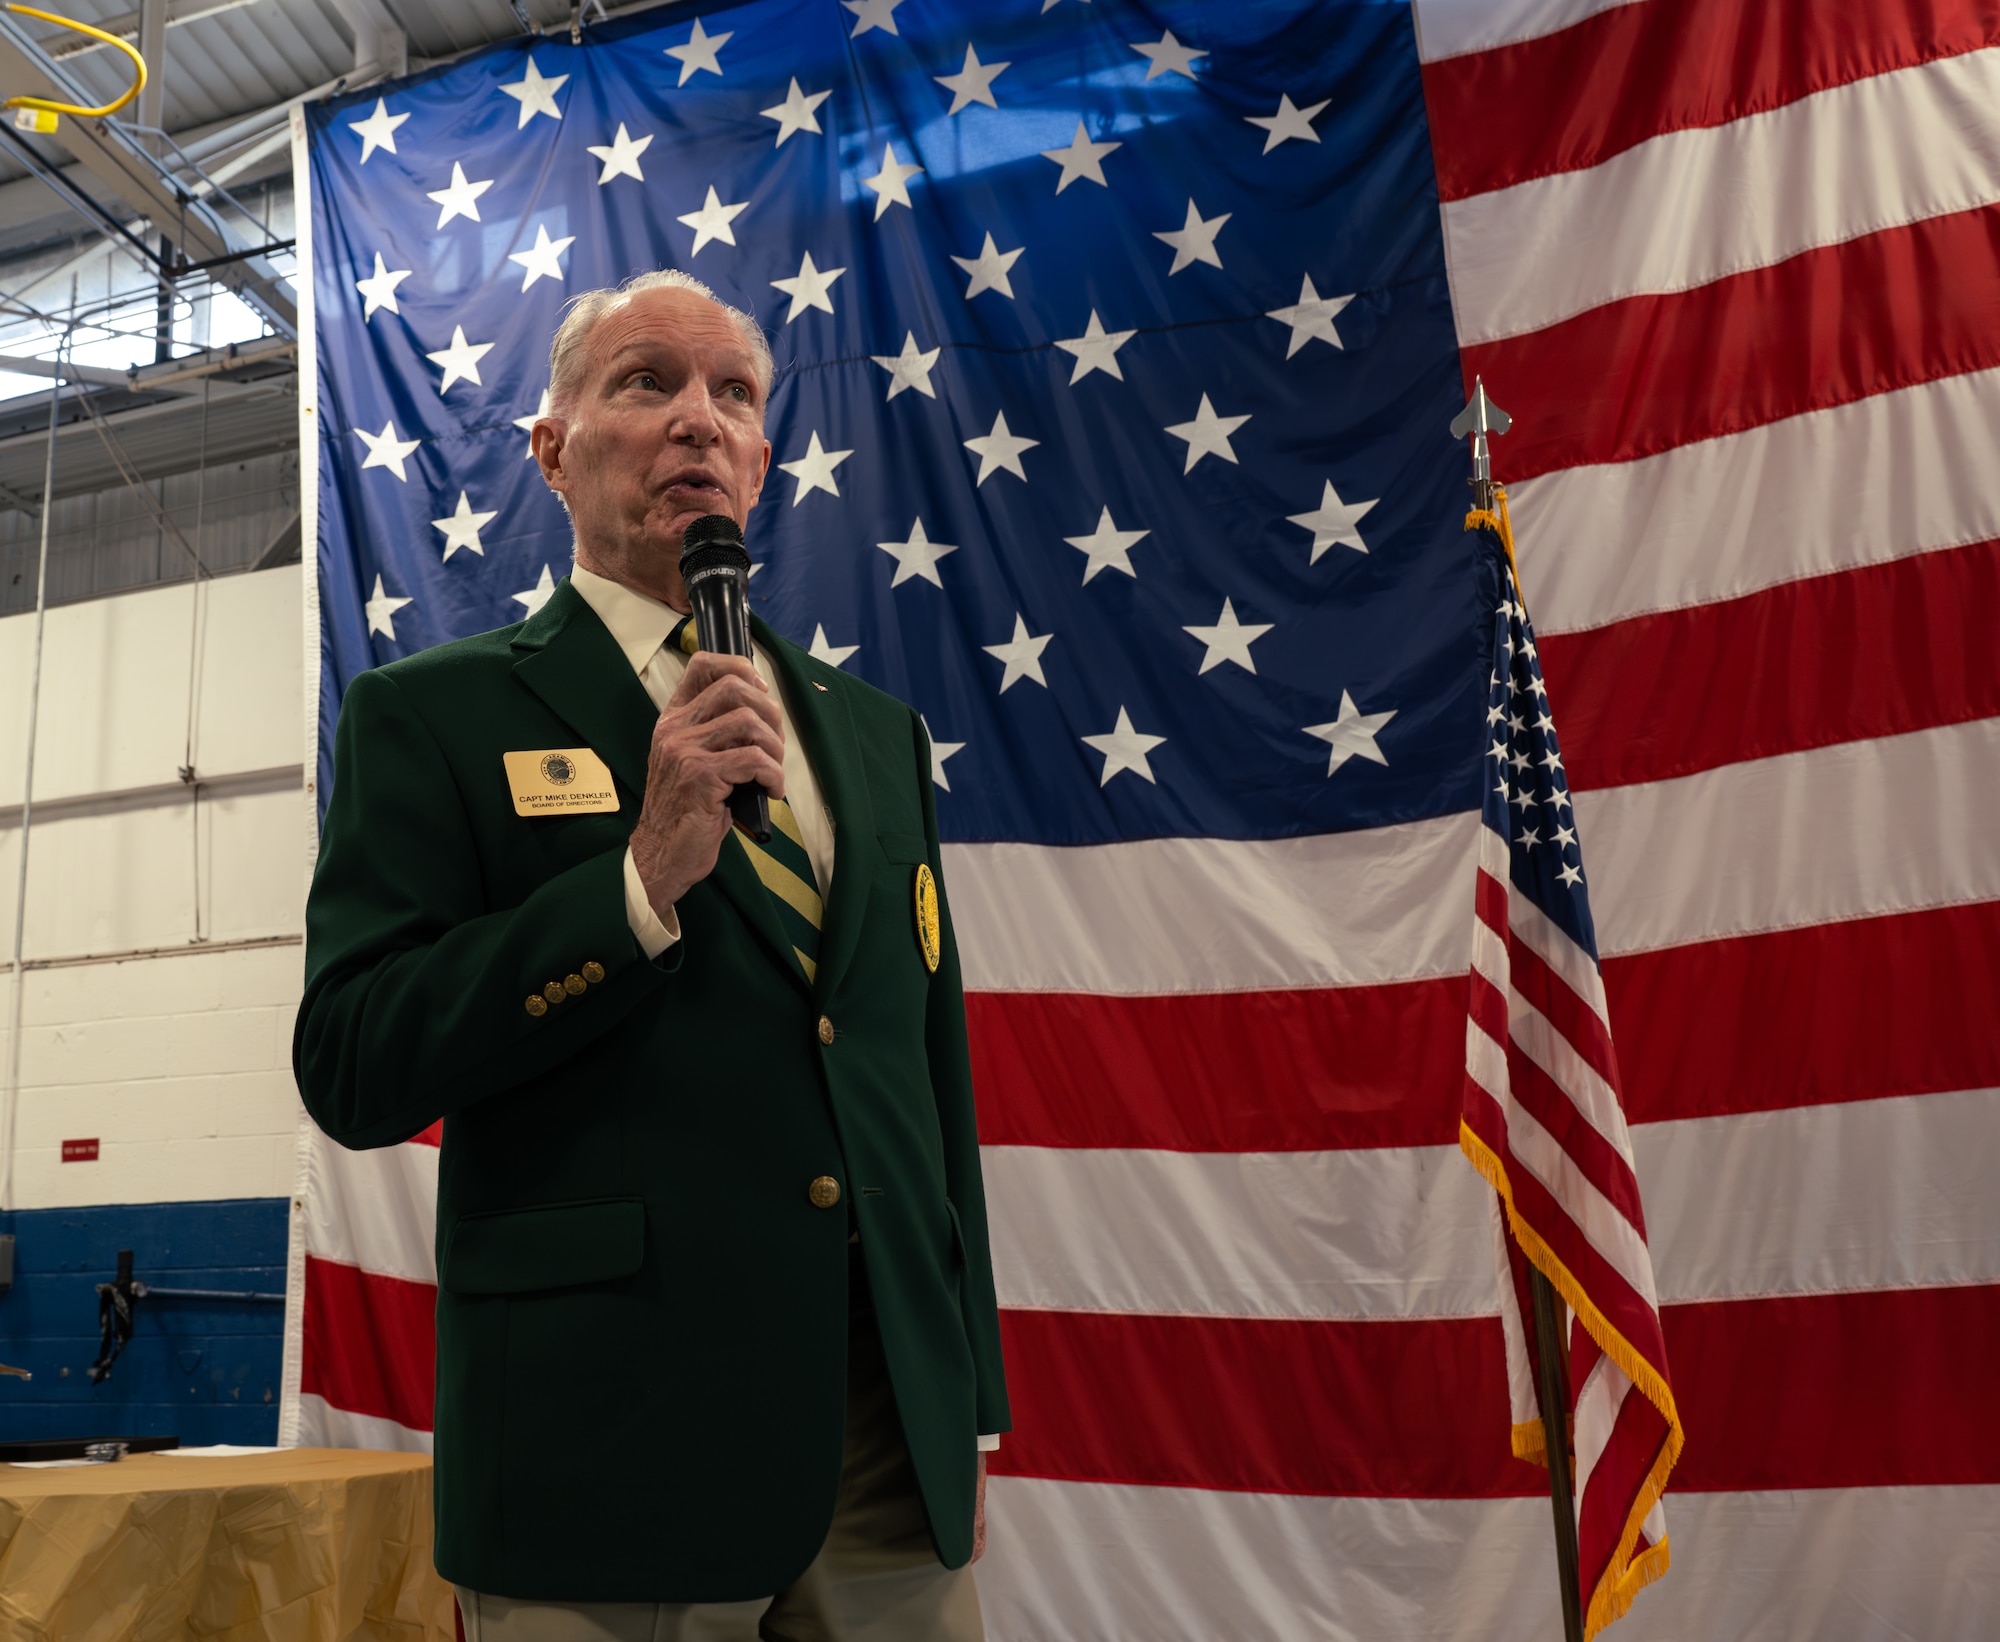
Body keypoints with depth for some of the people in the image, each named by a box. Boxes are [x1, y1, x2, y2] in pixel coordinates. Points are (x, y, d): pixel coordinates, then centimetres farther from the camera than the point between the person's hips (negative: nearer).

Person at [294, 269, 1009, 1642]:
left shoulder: (876, 732, 12)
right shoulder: (432, 714, -1)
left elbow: (938, 1077, 13)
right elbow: (351, 1070, -9)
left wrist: (970, 1409, 12)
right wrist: (645, 878, -18)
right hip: (612, 1454, -4)